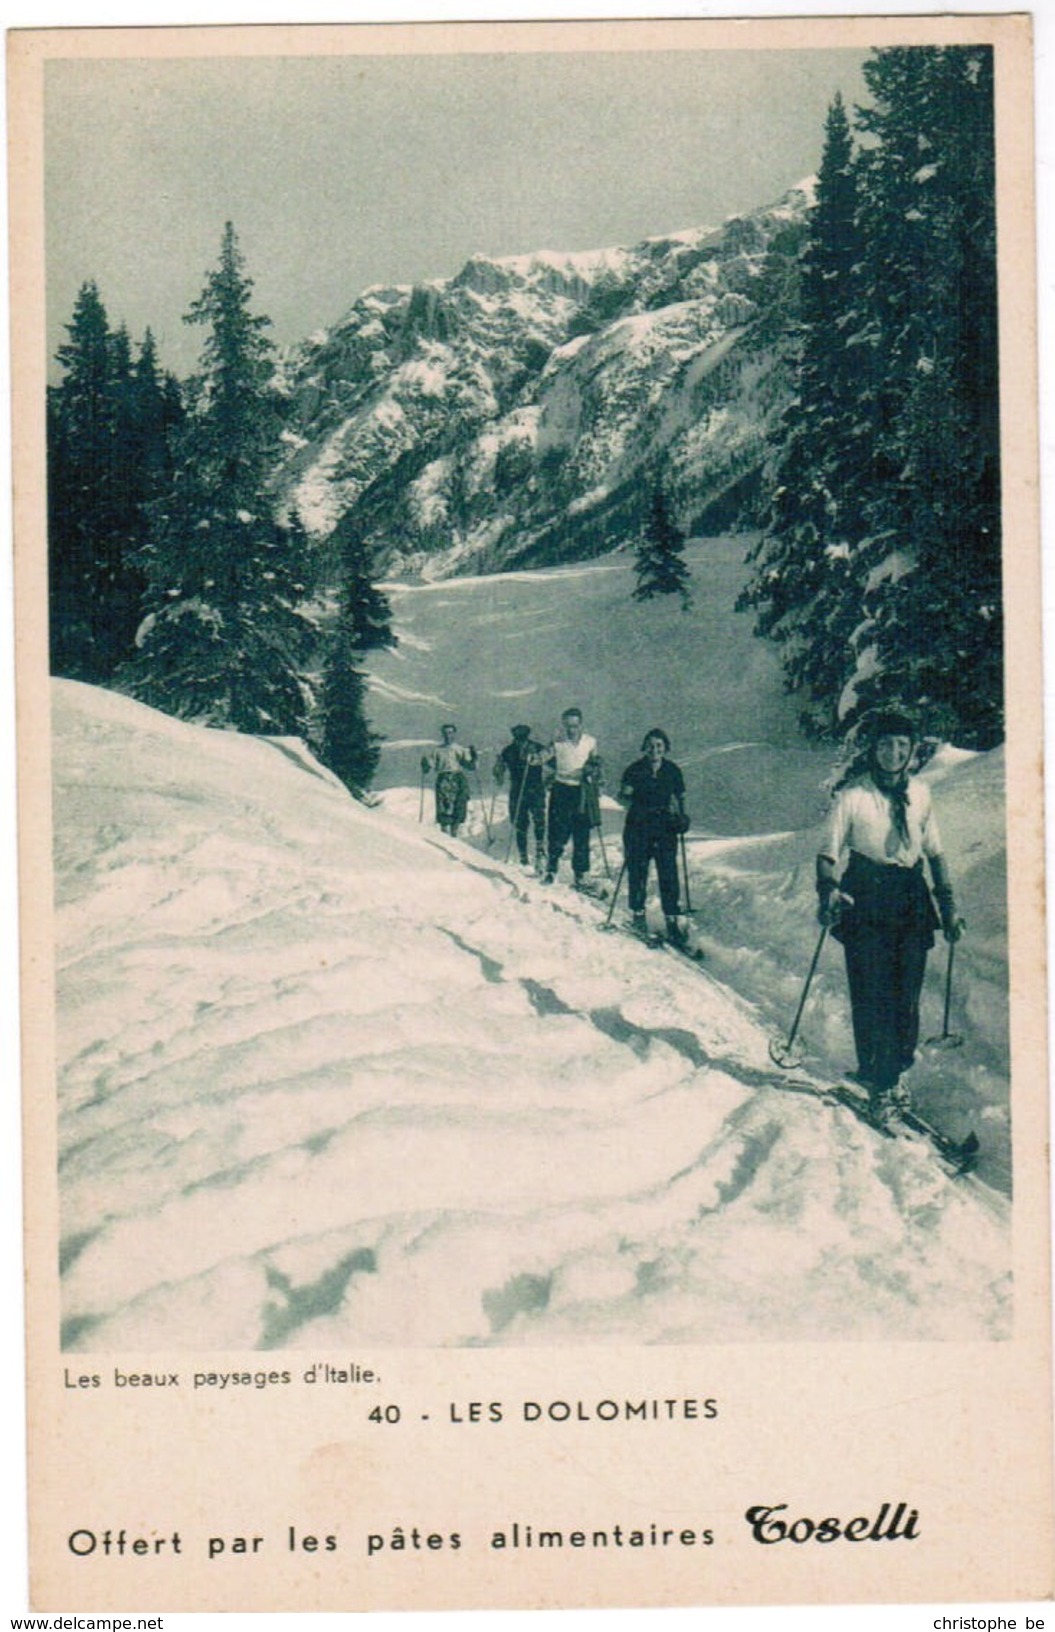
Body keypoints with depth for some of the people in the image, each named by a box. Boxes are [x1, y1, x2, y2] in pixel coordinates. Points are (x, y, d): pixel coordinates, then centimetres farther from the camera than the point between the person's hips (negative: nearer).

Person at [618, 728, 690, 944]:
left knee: (669, 875, -4)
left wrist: (681, 817, 1)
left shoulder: (673, 771, 4)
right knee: (637, 872, 3)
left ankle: (672, 920, 2)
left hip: (665, 829, 1)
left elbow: (679, 798, 16)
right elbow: (624, 797, 0)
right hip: (639, 829, -1)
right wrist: (627, 796, -21)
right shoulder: (635, 770, -3)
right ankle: (638, 914, 21)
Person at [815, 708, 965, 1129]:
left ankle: (895, 1072, 21)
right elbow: (829, 852, -6)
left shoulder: (920, 792, 6)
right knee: (872, 995, -7)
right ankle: (879, 1085, 3)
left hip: (911, 898, 4)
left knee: (907, 994, 3)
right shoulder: (852, 795, -7)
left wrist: (948, 904, 14)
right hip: (865, 900, -4)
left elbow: (934, 850, 16)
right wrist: (828, 891, -25)